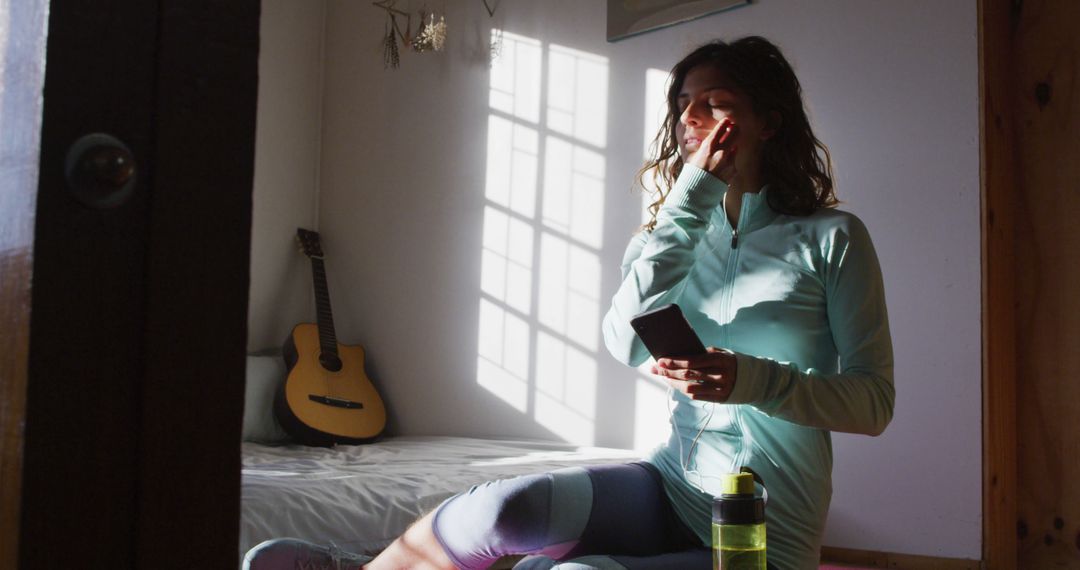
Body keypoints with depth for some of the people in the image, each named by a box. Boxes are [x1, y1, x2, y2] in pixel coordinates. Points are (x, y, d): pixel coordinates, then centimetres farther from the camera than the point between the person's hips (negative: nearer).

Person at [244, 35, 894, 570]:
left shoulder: (830, 238, -7)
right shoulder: (681, 230, 8)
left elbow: (874, 401, -8)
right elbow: (628, 343, -11)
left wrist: (751, 379, -25)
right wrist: (690, 199, -13)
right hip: (673, 485, 4)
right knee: (503, 508, -24)